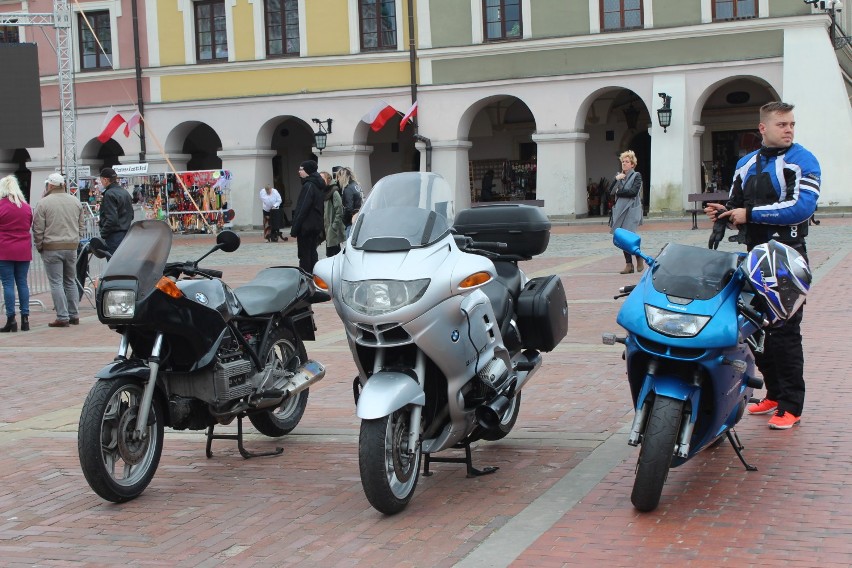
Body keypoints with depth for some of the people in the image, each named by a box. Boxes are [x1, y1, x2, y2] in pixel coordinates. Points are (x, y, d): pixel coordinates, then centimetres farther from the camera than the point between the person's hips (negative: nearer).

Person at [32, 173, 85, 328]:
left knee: (56, 283, -2)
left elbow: (38, 229, -7)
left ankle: (62, 317, -4)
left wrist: (39, 246, 5)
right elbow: (81, 226, 13)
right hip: (71, 247, 5)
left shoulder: (44, 203, -9)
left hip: (51, 248, -5)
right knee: (71, 281, 14)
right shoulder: (75, 201, 7)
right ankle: (74, 315, 16)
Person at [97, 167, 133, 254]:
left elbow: (111, 219, -20)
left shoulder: (109, 194, -13)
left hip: (115, 235, -9)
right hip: (126, 233, 9)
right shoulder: (125, 192, 15)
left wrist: (103, 234, -10)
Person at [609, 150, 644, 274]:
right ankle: (629, 264, 8)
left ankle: (640, 259, 8)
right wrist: (617, 179, -7)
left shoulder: (636, 176, 1)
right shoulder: (619, 175, 17)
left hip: (631, 210, -6)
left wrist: (619, 192, -4)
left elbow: (633, 192, -13)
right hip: (620, 210, 6)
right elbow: (611, 190, 7)